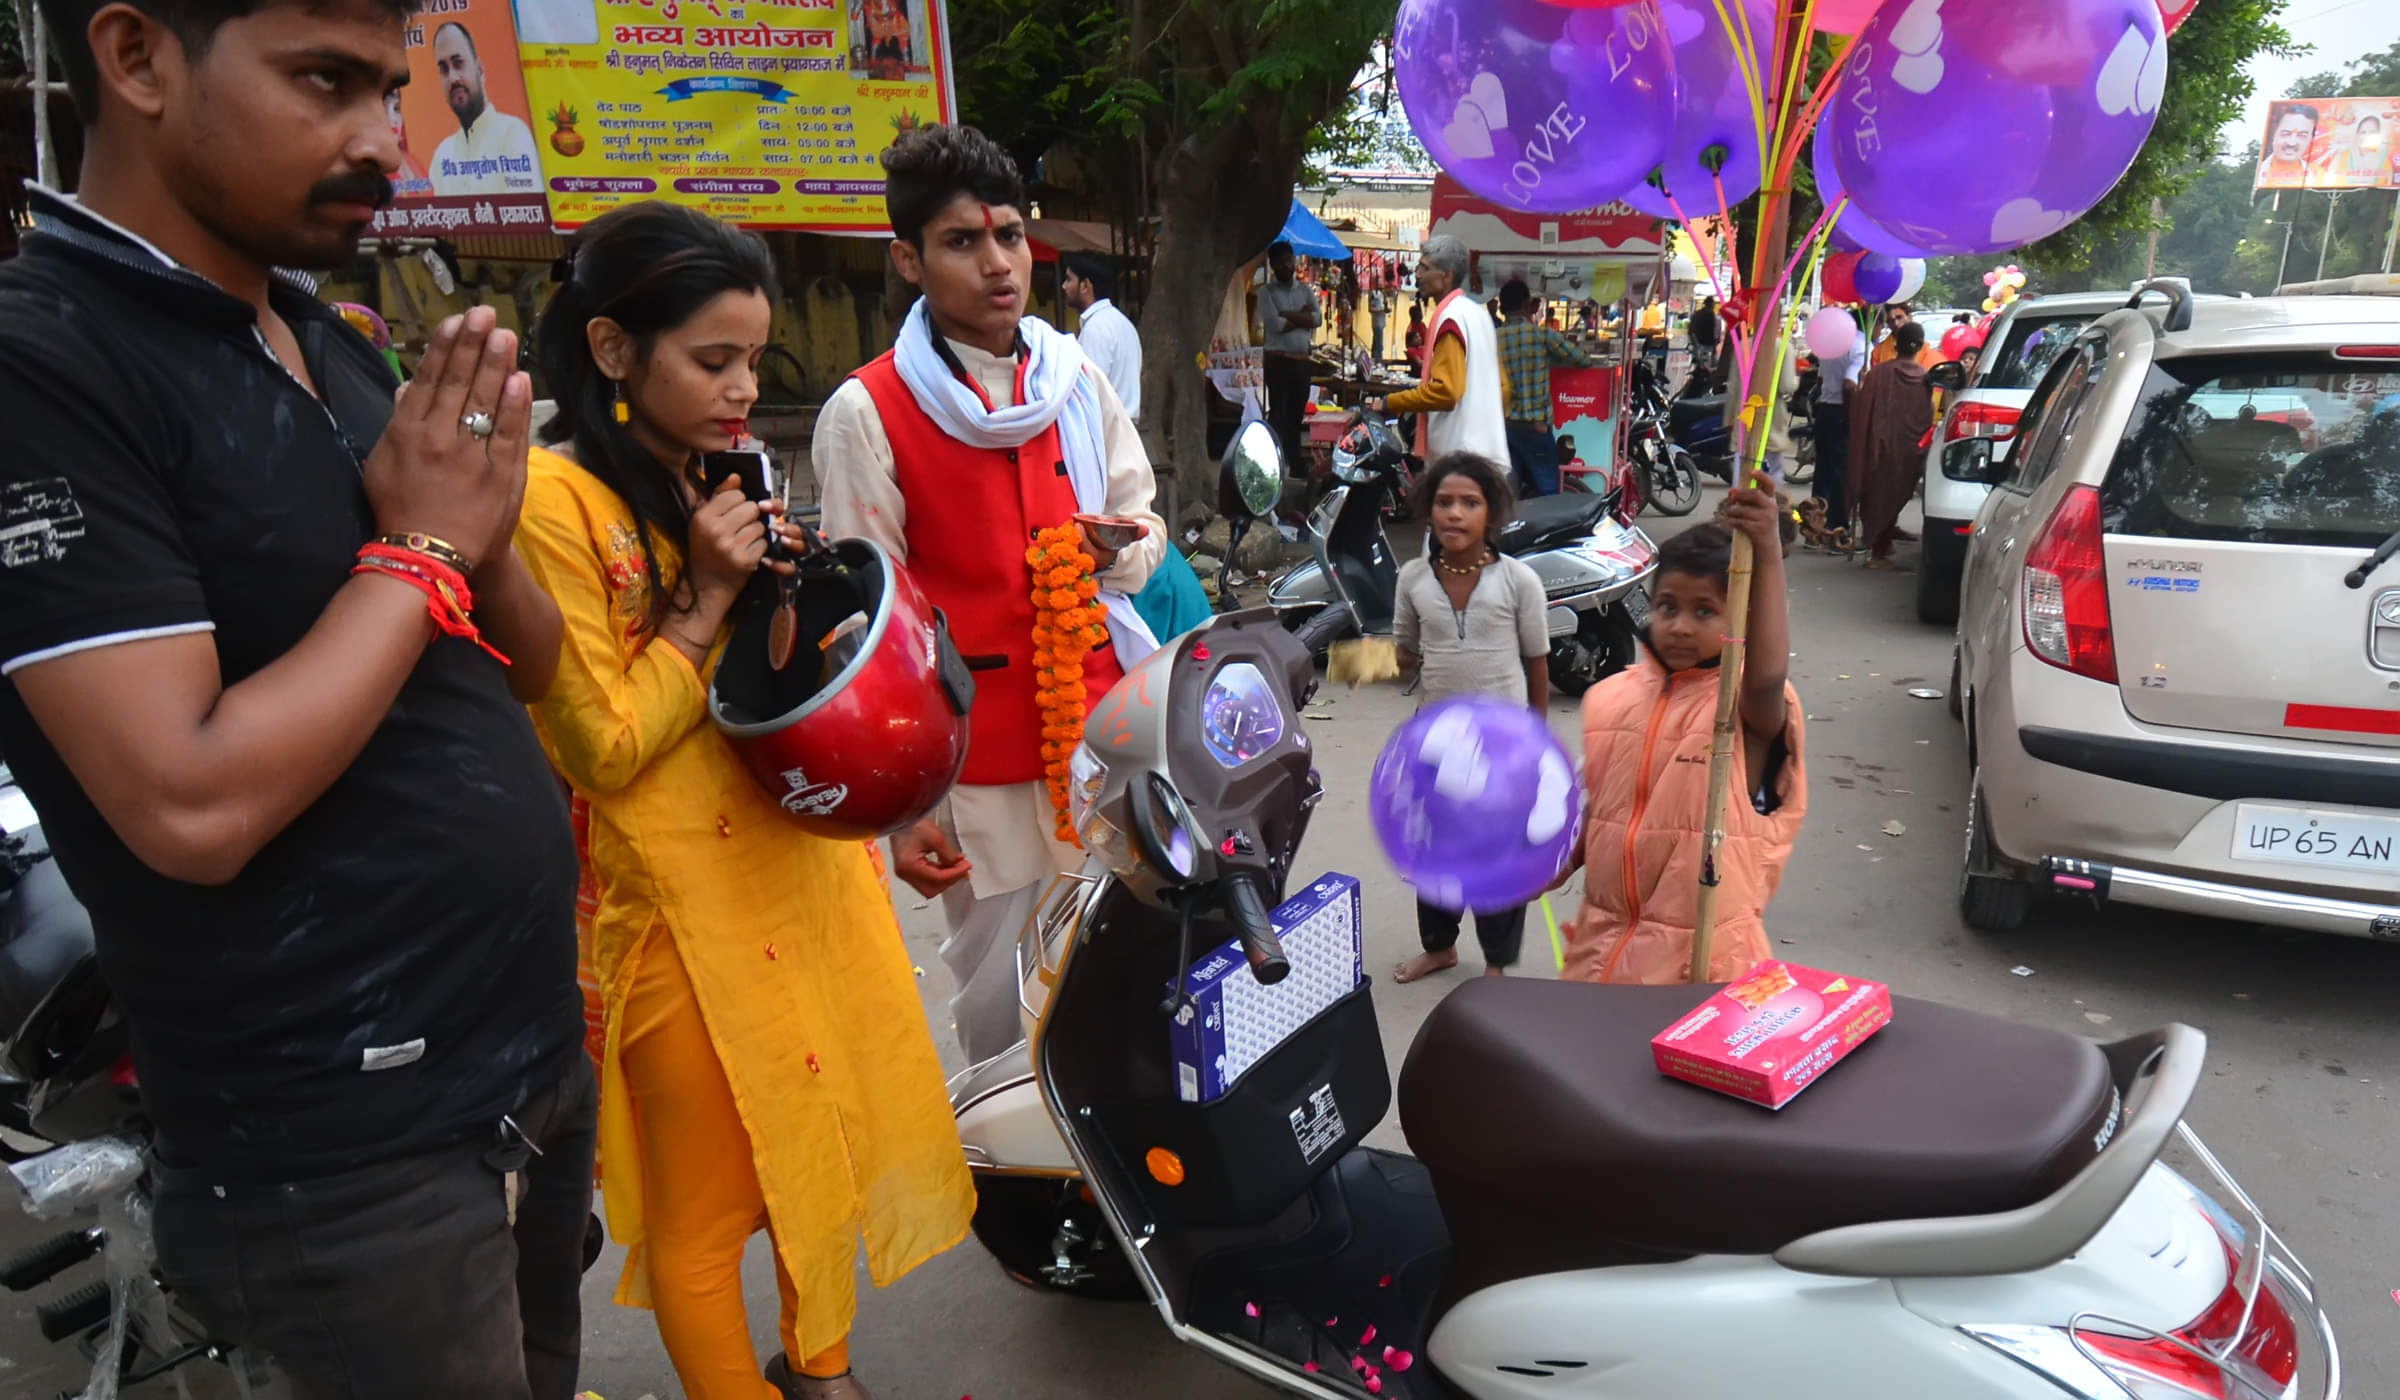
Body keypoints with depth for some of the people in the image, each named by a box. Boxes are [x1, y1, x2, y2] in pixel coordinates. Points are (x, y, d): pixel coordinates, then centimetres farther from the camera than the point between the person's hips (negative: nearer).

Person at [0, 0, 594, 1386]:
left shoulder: (337, 343, 8)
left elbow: (529, 668, 10)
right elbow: (194, 806, -25)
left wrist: (486, 532, -9)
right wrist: (418, 549, -15)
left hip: (539, 1054, 7)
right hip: (350, 1155, -7)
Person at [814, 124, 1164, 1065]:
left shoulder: (1077, 379, 10)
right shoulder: (868, 414, -5)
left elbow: (1146, 523, 19)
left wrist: (1117, 549, -7)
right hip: (978, 761, -4)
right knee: (1000, 999, 5)